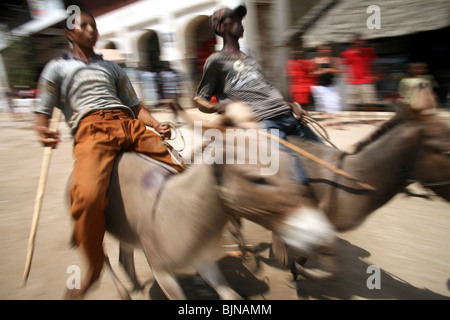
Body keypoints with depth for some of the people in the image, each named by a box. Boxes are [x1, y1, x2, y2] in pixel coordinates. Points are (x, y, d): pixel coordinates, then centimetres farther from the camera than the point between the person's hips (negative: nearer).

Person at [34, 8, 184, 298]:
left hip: (128, 124, 4)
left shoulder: (113, 68, 34)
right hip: (91, 128, -4)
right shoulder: (57, 68, 26)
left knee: (179, 169, -19)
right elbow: (44, 113, 17)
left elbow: (135, 105, 27)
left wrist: (157, 125, 6)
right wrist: (44, 133, -8)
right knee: (88, 195, -32)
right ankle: (94, 265, -8)